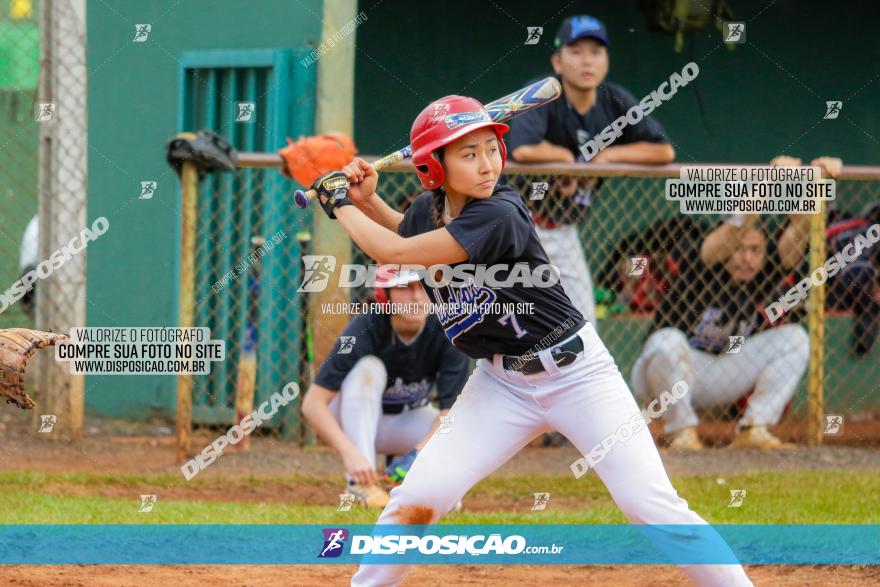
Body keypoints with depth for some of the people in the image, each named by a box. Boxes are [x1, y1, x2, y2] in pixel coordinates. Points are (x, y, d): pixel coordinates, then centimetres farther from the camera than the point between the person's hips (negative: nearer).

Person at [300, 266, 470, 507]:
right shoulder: (365, 329, -28)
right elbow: (312, 403, -33)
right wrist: (350, 453, -47)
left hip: (409, 422, 2)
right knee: (368, 367, -33)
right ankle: (359, 485, -34)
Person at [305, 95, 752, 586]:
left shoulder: (499, 215, -25)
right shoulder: (429, 208, -2)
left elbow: (395, 252, -26)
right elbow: (410, 235, 24)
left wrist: (341, 202, -11)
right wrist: (366, 198, 6)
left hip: (576, 373, -6)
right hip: (501, 382, 6)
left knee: (652, 506, -14)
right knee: (416, 501, -8)